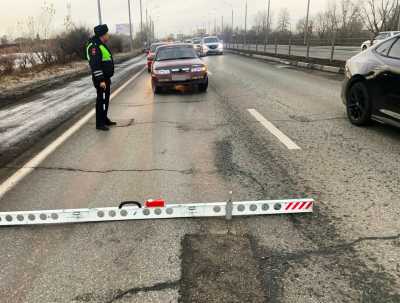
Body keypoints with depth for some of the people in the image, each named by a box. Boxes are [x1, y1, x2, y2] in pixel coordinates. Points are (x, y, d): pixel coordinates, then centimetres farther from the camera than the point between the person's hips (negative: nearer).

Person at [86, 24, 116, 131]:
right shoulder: (94, 46, -18)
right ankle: (99, 123, 1)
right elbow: (95, 65, -24)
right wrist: (100, 80, -27)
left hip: (106, 78, 10)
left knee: (106, 99, 18)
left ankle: (105, 119, 30)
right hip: (101, 79, -10)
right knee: (101, 100, -6)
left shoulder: (101, 45, 15)